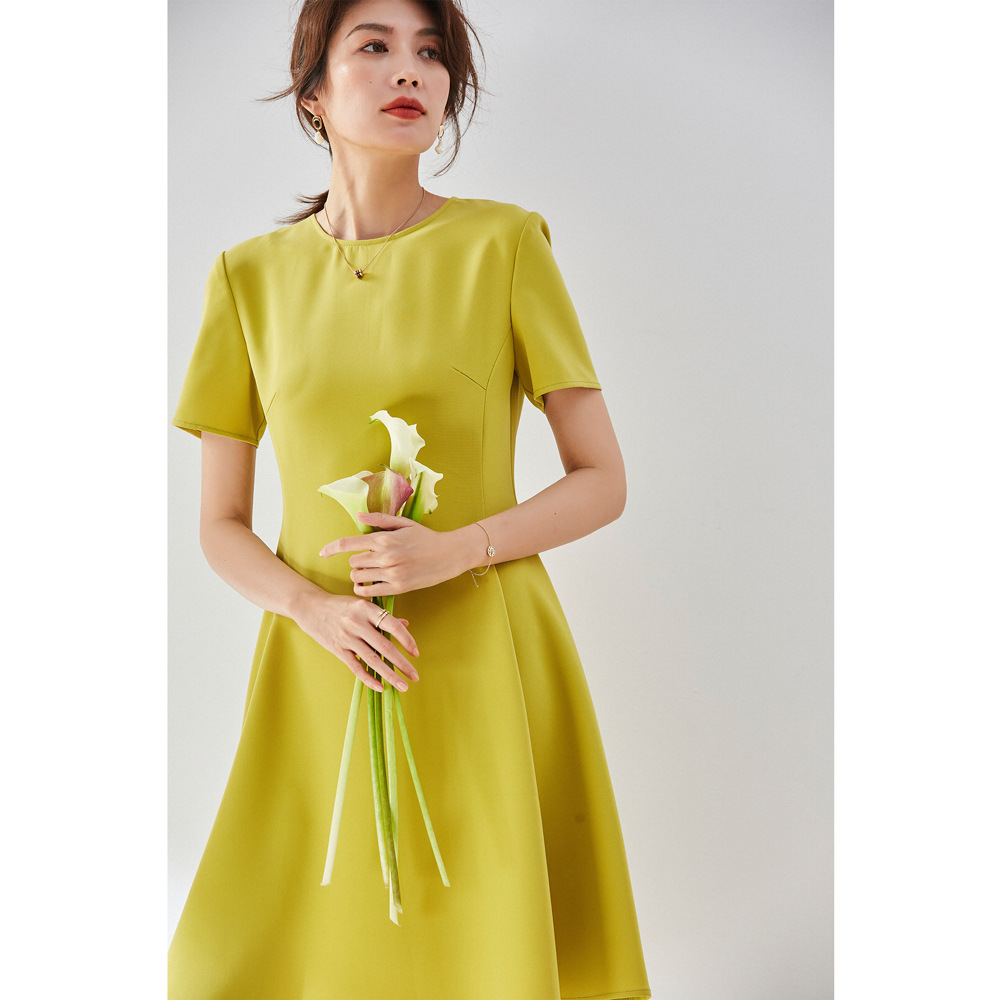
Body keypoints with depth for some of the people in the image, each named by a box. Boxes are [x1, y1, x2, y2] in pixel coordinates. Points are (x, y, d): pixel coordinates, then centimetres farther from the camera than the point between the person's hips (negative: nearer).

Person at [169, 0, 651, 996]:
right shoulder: (252, 274, 5)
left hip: (486, 665, -2)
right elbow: (220, 526, 7)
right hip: (320, 674, 2)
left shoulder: (504, 244, -2)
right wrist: (317, 609, -12)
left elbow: (602, 483, 0)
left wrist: (455, 550, -16)